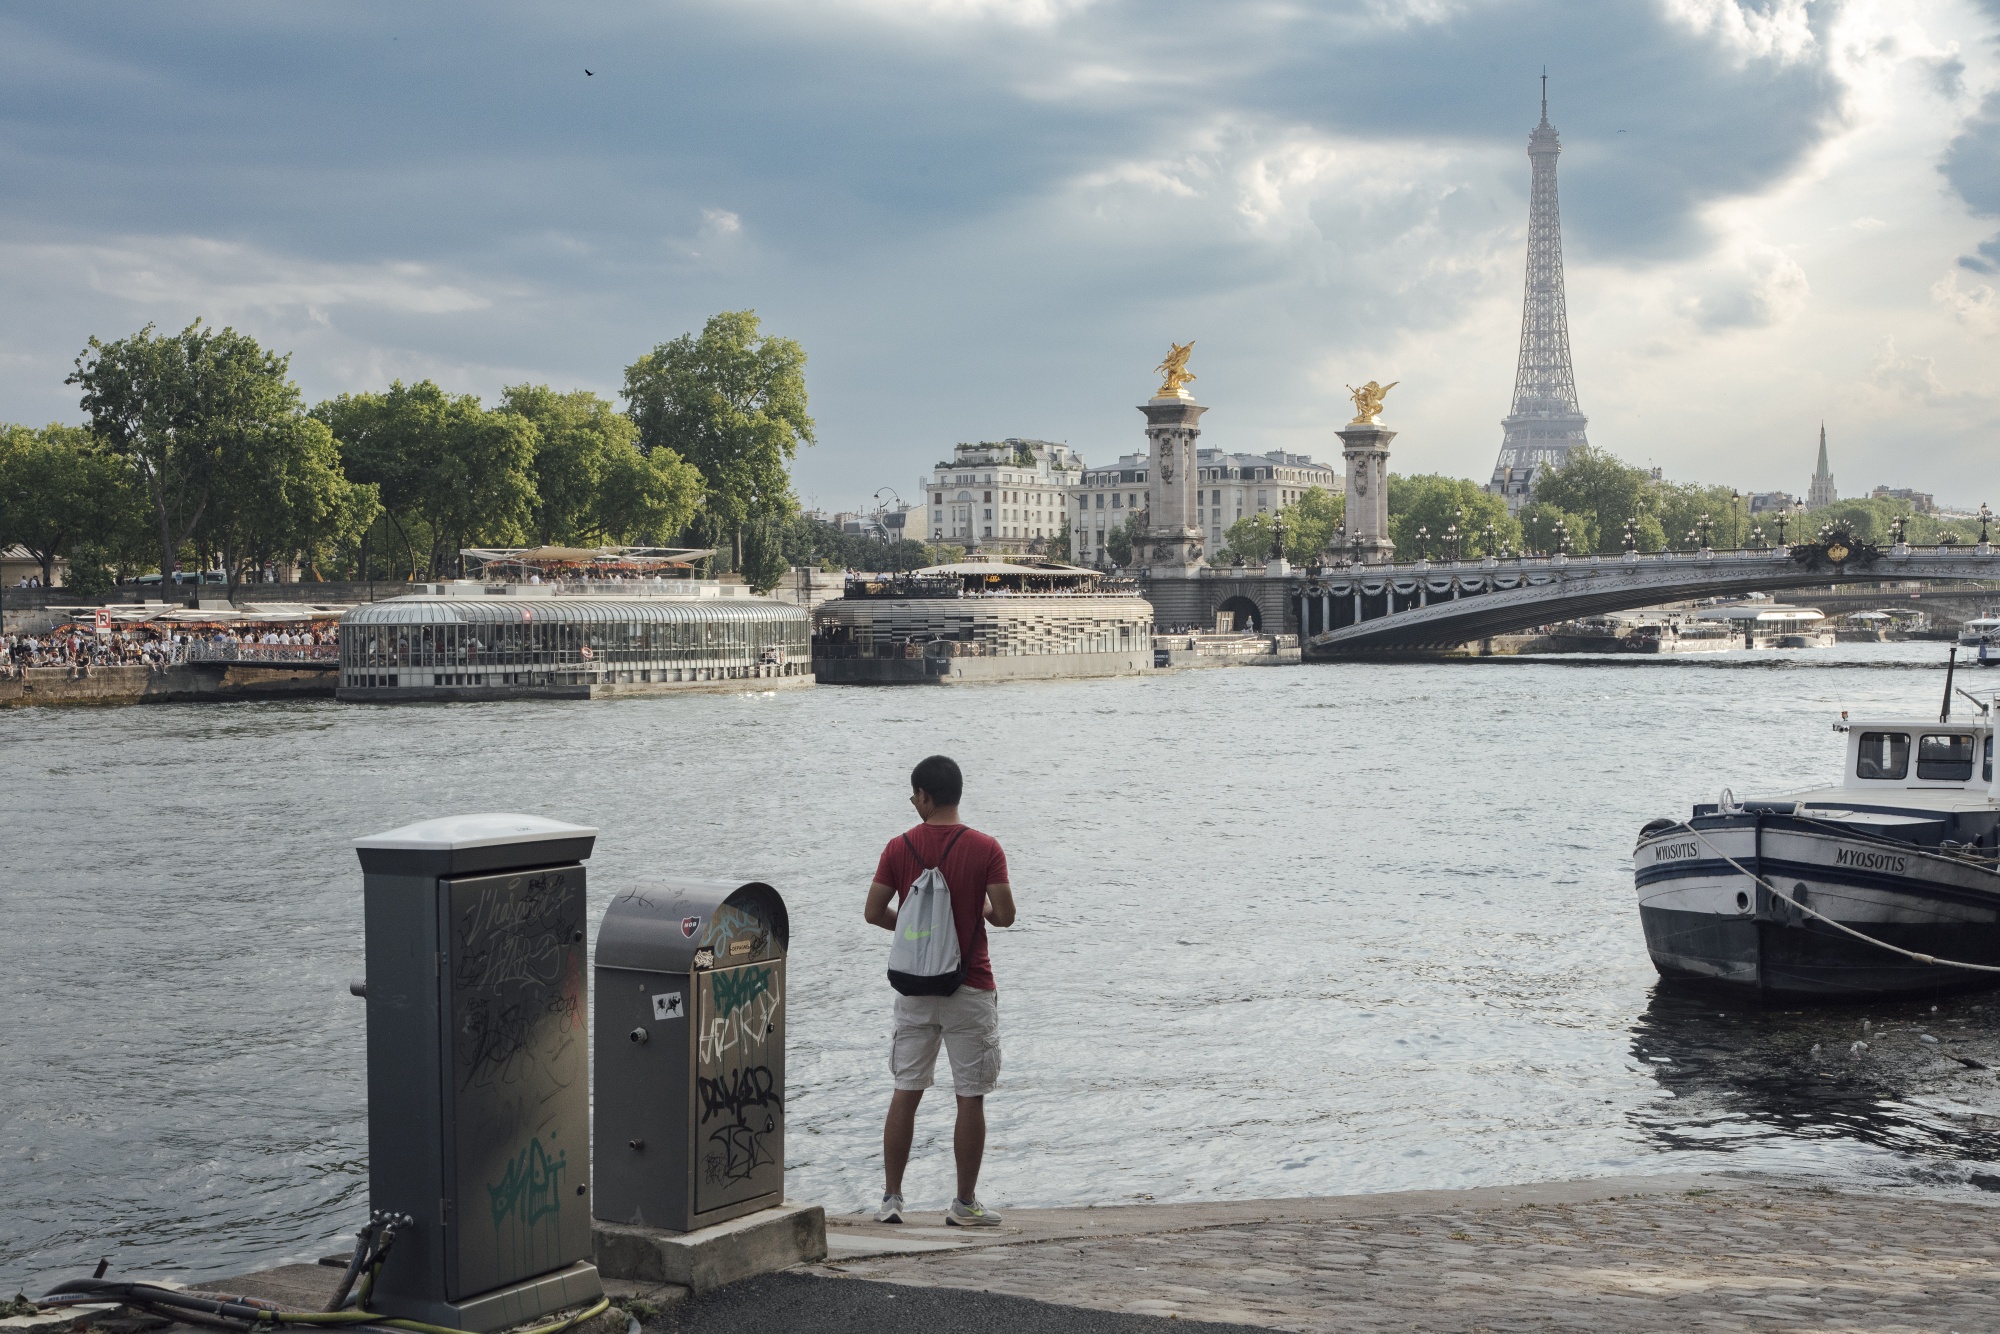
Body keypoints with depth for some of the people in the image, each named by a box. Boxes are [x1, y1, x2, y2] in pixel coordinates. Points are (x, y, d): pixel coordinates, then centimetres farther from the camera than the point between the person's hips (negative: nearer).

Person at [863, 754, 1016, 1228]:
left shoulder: (899, 848, -2)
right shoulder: (985, 849, -7)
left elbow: (874, 912, -2)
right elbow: (1005, 915, -12)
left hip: (915, 987, 2)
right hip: (970, 989, -2)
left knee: (905, 1093, 9)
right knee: (970, 1099, 5)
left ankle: (891, 1198, 11)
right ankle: (965, 1203, 9)